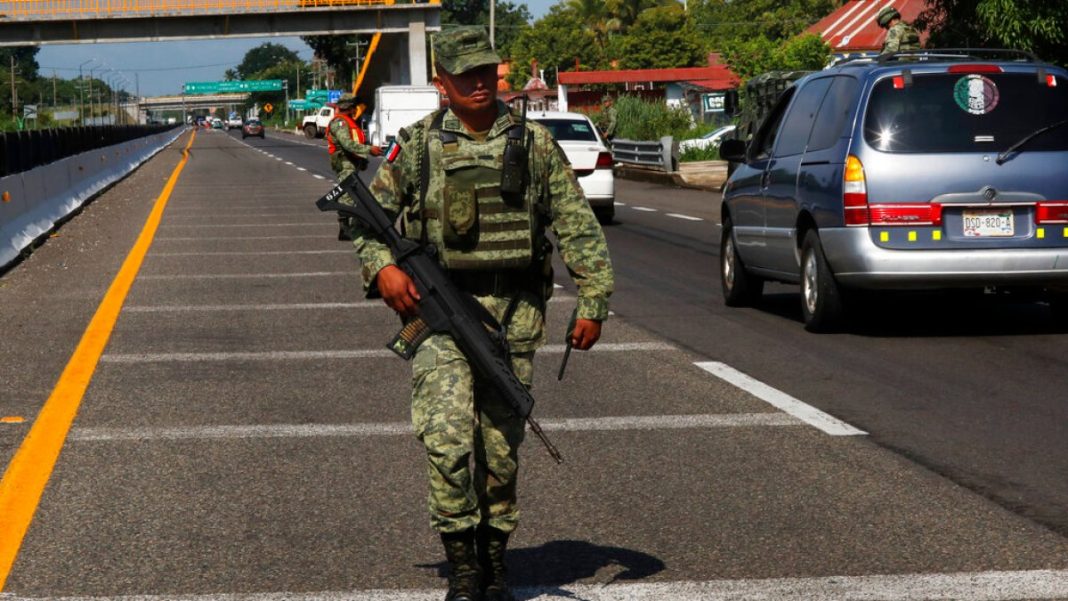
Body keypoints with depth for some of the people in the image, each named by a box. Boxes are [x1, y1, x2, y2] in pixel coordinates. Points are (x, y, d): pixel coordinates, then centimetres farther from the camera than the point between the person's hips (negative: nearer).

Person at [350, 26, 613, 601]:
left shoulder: (534, 144, 6)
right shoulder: (415, 146, 4)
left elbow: (577, 226, 6)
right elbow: (368, 218, 13)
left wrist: (593, 300, -1)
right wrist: (382, 267, -6)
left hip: (514, 315, 1)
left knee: (502, 446, 7)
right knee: (448, 438, -14)